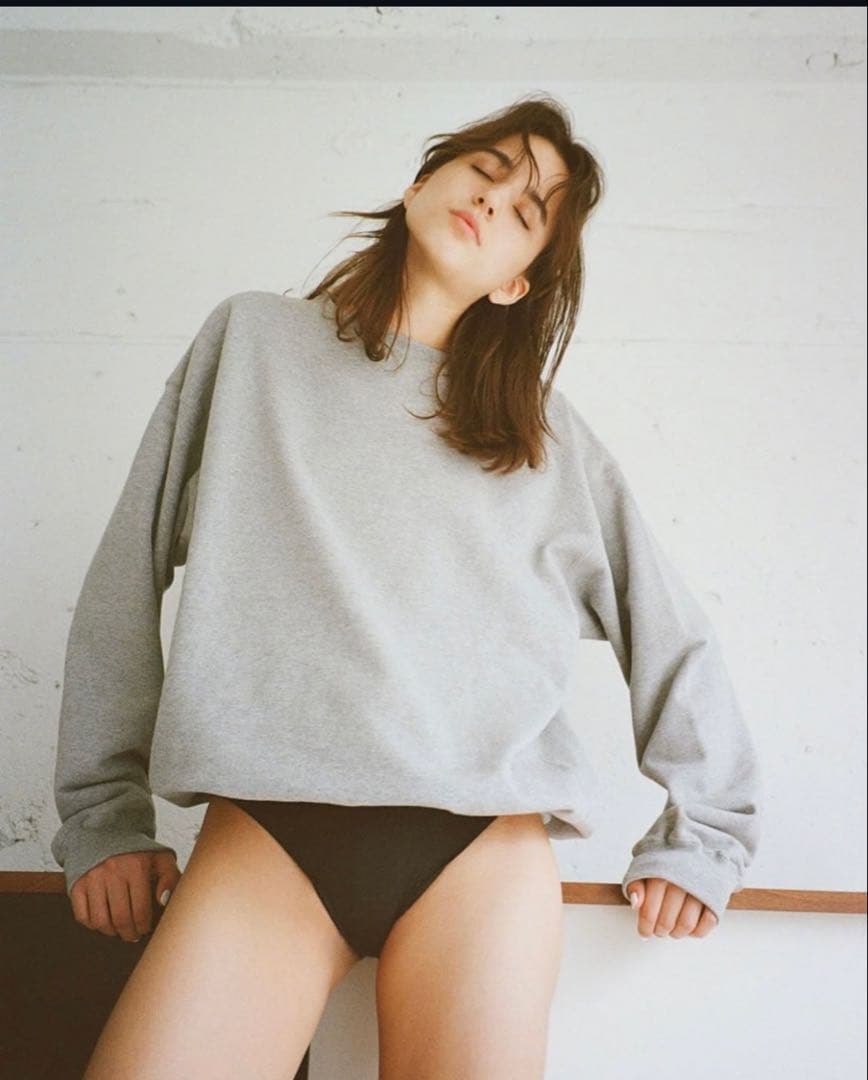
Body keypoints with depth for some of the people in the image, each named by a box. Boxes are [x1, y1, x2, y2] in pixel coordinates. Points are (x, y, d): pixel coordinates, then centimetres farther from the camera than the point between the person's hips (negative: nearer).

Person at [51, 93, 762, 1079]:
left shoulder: (548, 436, 13)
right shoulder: (252, 338, 12)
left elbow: (671, 633, 16)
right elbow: (127, 578, 10)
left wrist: (701, 836, 13)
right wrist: (102, 812, 7)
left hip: (486, 847, 1)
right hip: (267, 830, 0)